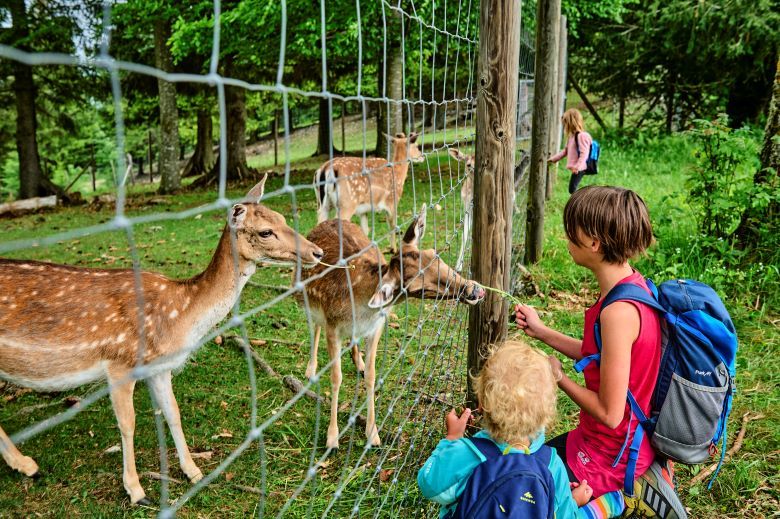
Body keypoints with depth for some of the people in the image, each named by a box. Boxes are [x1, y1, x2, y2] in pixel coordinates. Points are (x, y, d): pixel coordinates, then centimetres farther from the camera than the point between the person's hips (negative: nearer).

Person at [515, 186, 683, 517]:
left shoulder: (619, 311, -30)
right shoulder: (632, 285, -4)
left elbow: (610, 413, -25)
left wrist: (558, 377, -11)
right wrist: (540, 331, 8)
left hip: (610, 459, -8)